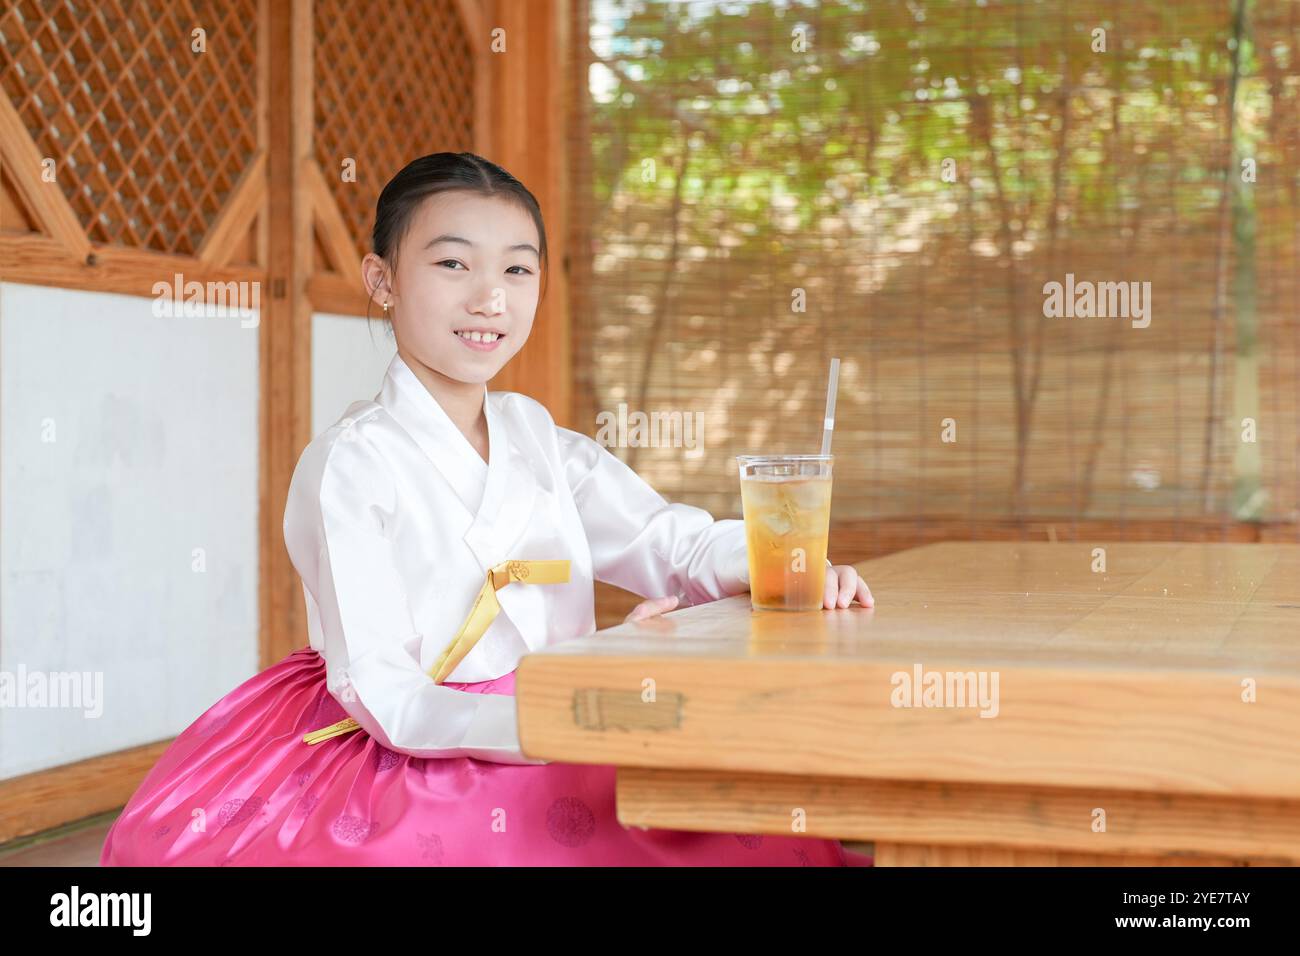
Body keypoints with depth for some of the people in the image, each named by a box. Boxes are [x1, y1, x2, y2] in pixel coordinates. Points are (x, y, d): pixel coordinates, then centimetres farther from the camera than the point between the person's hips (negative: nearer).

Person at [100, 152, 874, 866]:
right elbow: (385, 700, -16)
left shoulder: (535, 435, 10)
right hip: (412, 767, -4)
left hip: (555, 738, 5)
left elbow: (673, 542, 5)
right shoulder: (352, 464, -11)